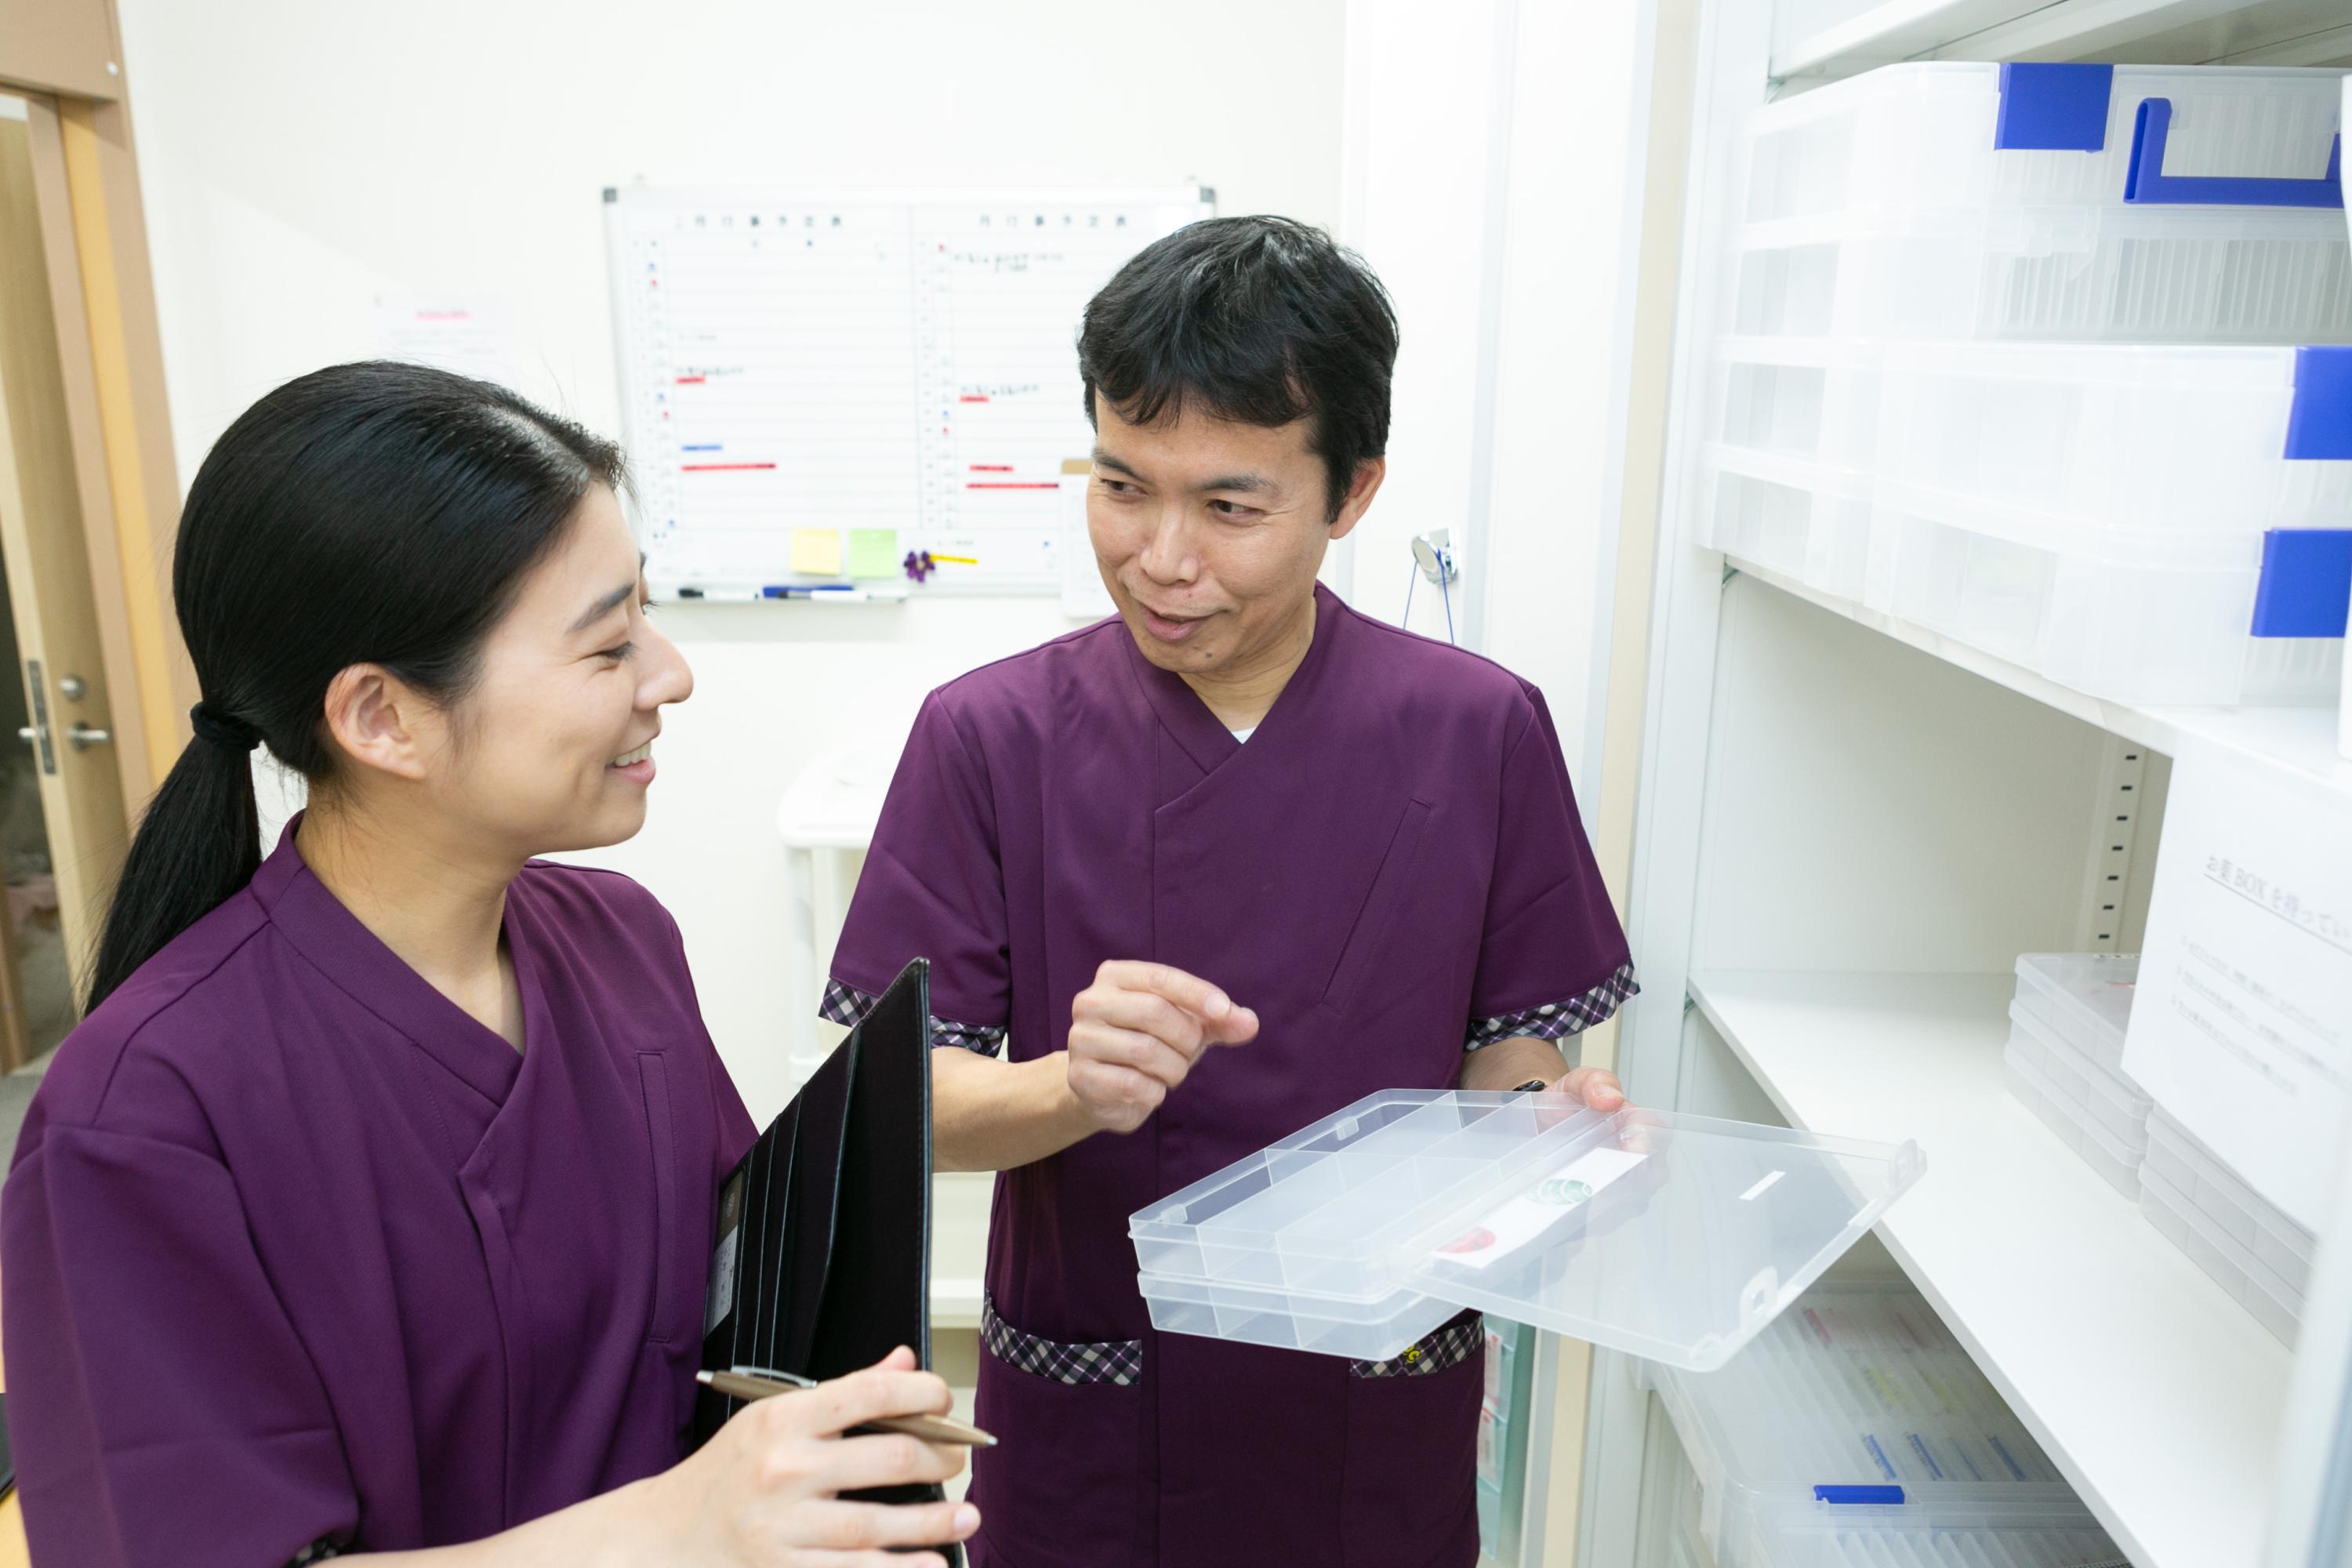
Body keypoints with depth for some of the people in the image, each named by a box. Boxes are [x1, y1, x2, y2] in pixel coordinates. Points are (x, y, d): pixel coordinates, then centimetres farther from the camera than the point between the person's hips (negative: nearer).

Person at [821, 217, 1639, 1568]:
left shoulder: (1478, 733, -8)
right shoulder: (992, 736, -11)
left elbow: (1512, 1056, -1)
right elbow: (908, 1098, -11)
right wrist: (1072, 1091, -30)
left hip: (1382, 1423, 1)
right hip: (1087, 1421, 0)